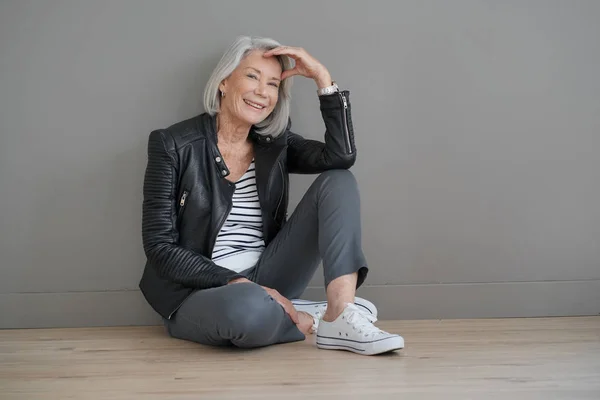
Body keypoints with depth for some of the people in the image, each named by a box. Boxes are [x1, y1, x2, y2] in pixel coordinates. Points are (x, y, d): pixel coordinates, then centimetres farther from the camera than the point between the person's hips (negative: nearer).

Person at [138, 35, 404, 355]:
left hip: (264, 281, 5)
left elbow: (342, 156, -13)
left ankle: (340, 318, -25)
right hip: (198, 293, -5)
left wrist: (322, 77, -13)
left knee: (338, 181, -9)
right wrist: (236, 282, -21)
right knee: (250, 307, -42)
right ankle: (314, 318, -9)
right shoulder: (174, 145, -7)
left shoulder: (275, 144, 6)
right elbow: (160, 247, -11)